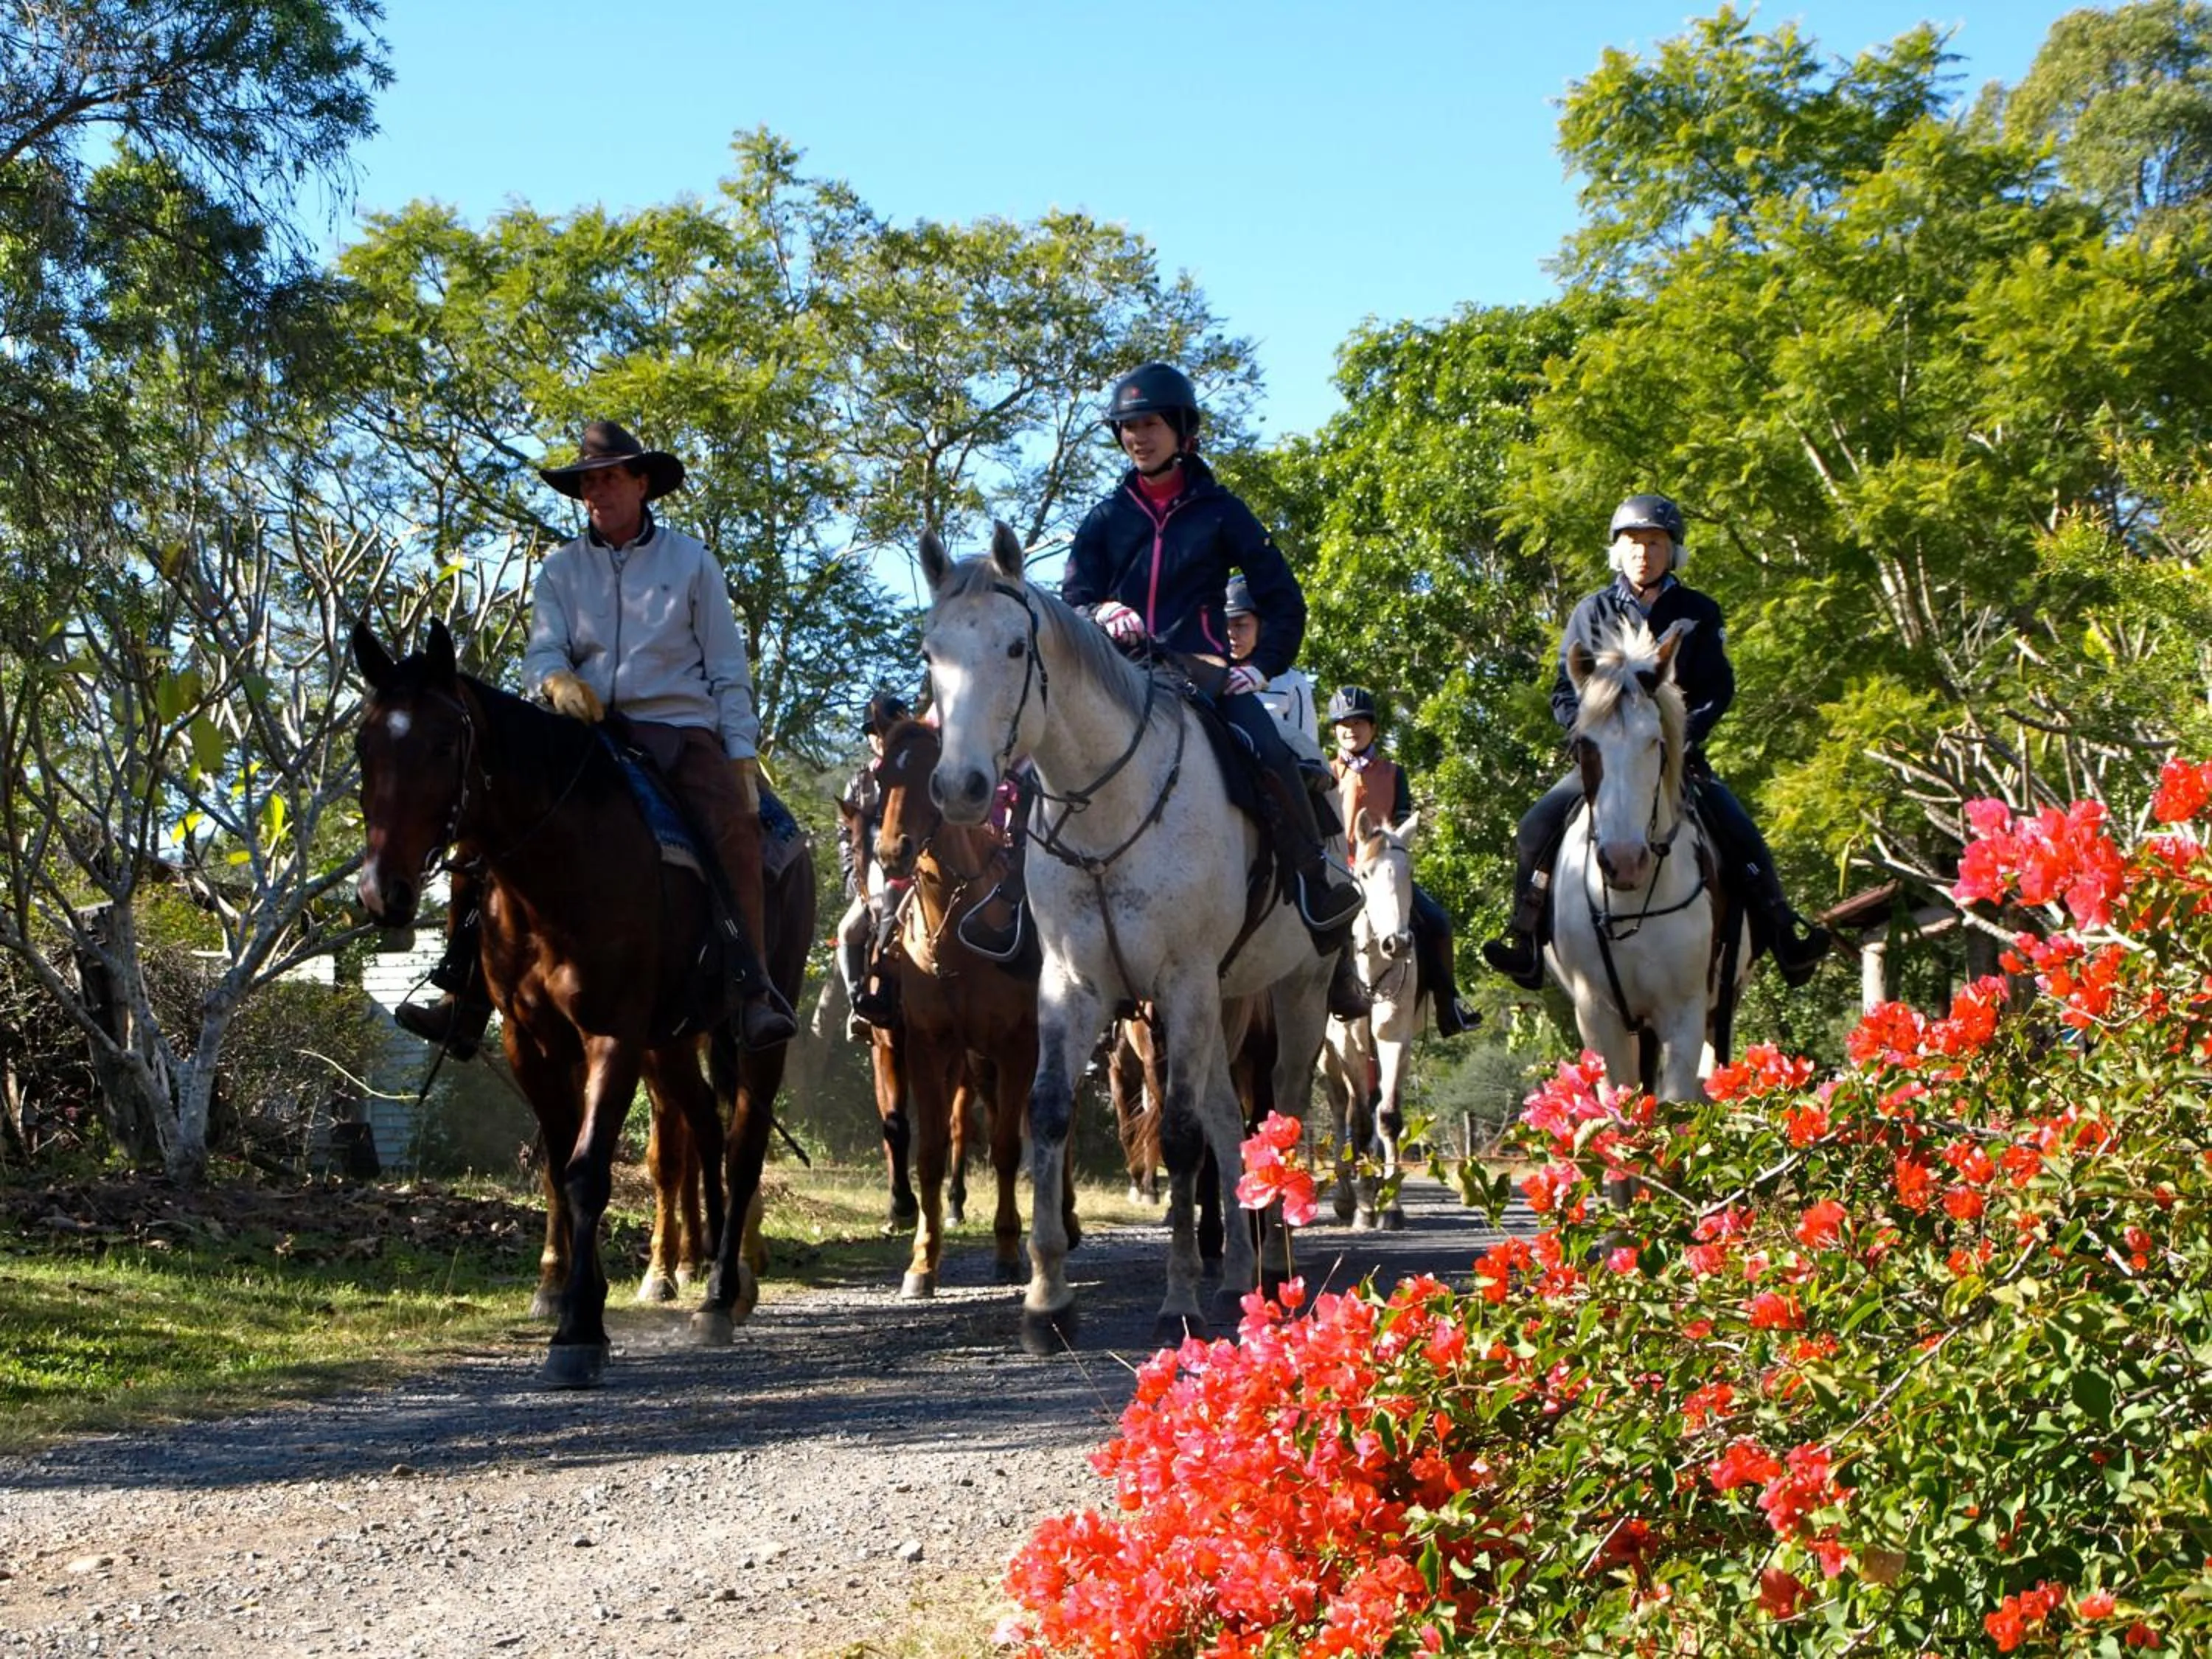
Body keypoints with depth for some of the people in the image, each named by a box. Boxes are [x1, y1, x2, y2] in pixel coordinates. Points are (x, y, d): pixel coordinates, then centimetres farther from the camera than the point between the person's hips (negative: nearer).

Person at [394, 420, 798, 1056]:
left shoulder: (691, 562, 9)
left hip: (678, 728, -2)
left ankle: (754, 991, -34)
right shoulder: (561, 568, 13)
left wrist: (742, 753, -2)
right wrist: (556, 681, -22)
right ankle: (464, 1001, -17)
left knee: (733, 820, -31)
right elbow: (542, 651, 3)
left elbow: (728, 670, 8)